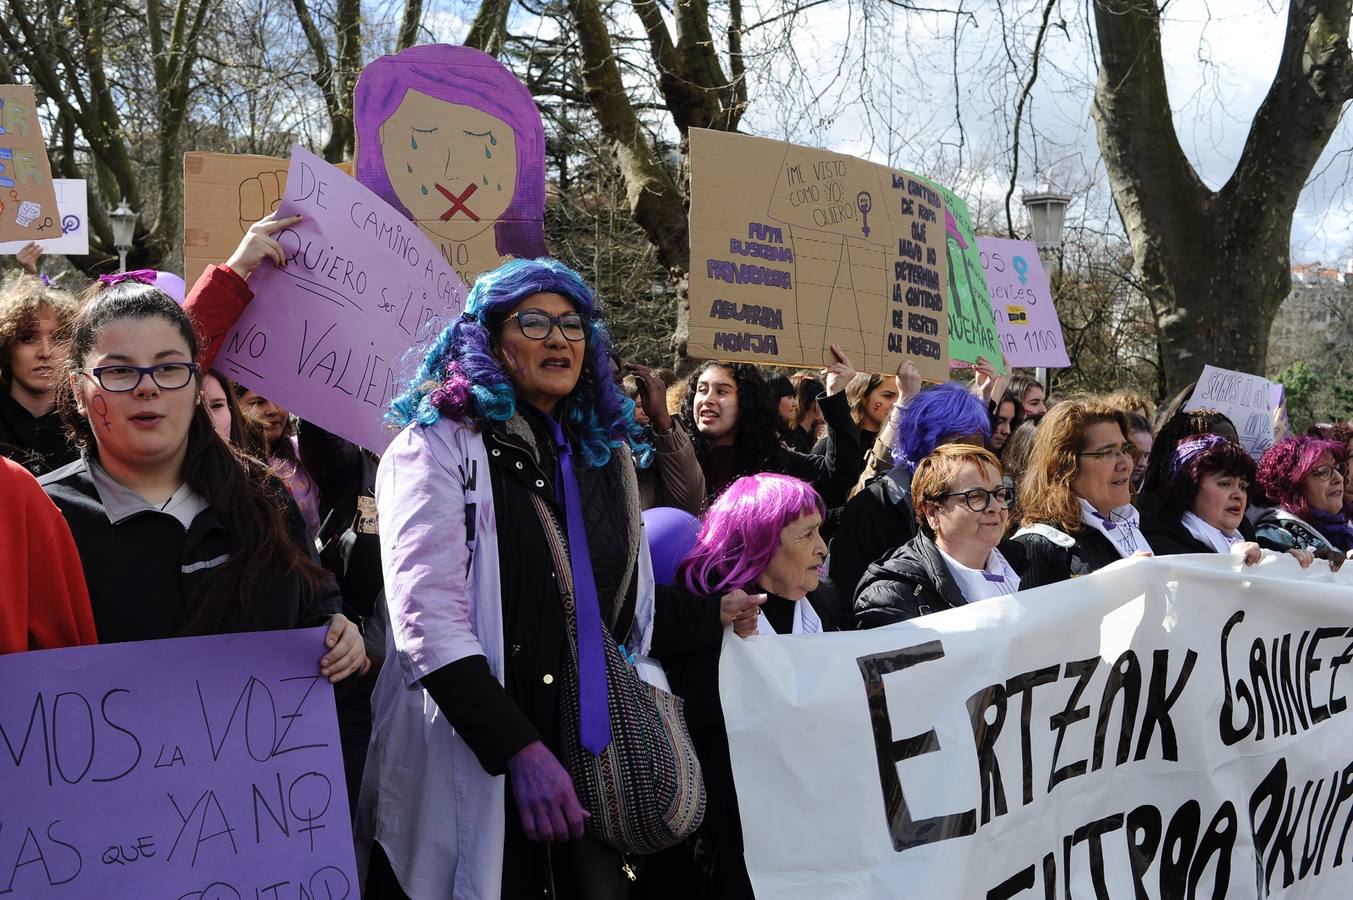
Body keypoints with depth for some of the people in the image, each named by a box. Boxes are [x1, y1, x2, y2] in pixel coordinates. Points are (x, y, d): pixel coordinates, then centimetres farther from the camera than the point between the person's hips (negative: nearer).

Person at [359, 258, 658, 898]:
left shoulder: (607, 450, 13)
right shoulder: (441, 443, -7)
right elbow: (428, 617, -17)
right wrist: (520, 750, -23)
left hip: (596, 763, 6)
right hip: (475, 770, -5)